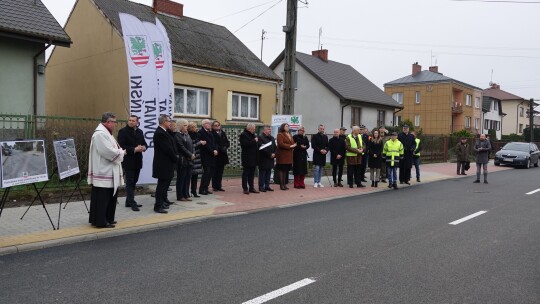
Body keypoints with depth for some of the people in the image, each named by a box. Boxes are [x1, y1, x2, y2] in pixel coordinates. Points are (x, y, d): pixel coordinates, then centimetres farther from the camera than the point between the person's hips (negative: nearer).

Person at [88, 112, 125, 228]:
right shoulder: (100, 134, -18)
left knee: (110, 197, 15)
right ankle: (100, 221, 4)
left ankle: (107, 219, 24)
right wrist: (122, 152, -8)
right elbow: (109, 152, -23)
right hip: (103, 173, -11)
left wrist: (120, 151, 4)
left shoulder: (105, 133, 17)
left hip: (108, 172, 11)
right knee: (102, 198, -3)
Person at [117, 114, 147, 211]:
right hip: (128, 161, -7)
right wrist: (134, 149, -21)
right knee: (130, 182, -4)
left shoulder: (140, 132, 13)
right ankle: (132, 203, -2)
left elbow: (144, 143, 16)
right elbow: (122, 146, -15)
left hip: (137, 161, 7)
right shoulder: (123, 131, -7)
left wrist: (144, 147, -8)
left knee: (133, 182, 13)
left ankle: (129, 201, 24)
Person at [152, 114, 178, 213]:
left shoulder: (162, 132, 12)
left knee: (165, 183, 21)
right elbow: (167, 149, -22)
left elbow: (170, 146, 14)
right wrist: (176, 158, -10)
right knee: (162, 184, -5)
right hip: (163, 164, -10)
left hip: (165, 163, 10)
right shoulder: (160, 133, -21)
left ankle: (163, 201, 36)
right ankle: (158, 206, 2)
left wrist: (175, 156, 4)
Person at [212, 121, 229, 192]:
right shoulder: (212, 134, -6)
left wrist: (225, 147, -7)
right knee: (215, 171, -2)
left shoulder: (223, 133, 14)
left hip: (223, 154, 6)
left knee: (221, 171, 7)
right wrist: (220, 148, -17)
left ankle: (219, 186, 12)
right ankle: (214, 186, 4)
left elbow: (227, 142, 12)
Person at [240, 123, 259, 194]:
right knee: (246, 173, -1)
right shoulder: (243, 135, -9)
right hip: (247, 158, -8)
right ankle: (245, 188, 3)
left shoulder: (253, 135, 18)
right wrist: (254, 141, -18)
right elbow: (245, 144, -23)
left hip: (253, 158, 8)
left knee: (252, 173, 11)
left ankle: (251, 188, 17)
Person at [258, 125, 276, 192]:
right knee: (262, 173, -2)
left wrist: (274, 154, -3)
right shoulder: (260, 138, -10)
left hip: (270, 159, 8)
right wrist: (270, 154, -15)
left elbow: (275, 147, 16)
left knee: (268, 173, 10)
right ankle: (261, 187, 3)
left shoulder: (272, 138, 17)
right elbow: (262, 148, -17)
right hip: (263, 159, -7)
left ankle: (267, 186, 17)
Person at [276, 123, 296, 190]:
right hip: (282, 155, -8)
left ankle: (284, 184, 15)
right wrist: (289, 146, -16)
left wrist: (293, 145, -5)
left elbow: (292, 143, 19)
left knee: (286, 170, 10)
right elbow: (280, 144, -16)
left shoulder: (290, 135, 19)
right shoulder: (280, 135, -7)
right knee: (281, 169, -4)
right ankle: (281, 185, 0)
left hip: (289, 155, 8)